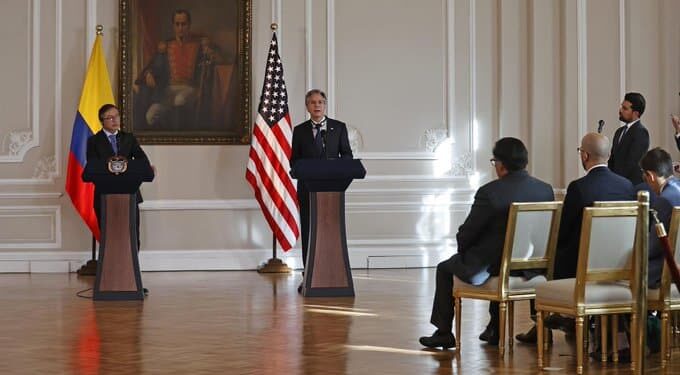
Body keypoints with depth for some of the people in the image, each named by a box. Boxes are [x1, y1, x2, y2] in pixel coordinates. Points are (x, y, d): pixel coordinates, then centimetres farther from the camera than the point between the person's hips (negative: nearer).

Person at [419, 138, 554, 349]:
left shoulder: (489, 192, -19)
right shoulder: (546, 190, -3)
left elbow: (465, 235, -11)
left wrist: (463, 250, 12)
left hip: (489, 268, -6)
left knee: (445, 269, 21)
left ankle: (444, 333, 26)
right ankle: (495, 329, 41)